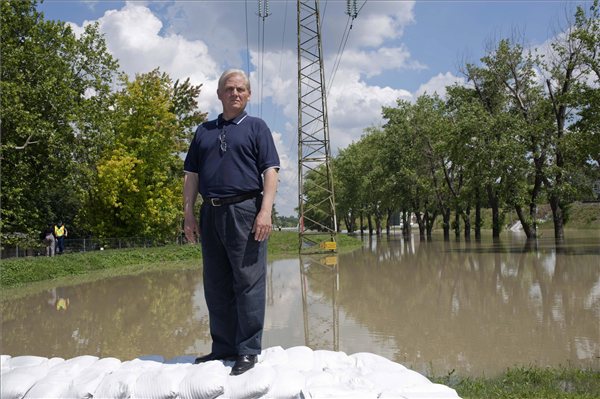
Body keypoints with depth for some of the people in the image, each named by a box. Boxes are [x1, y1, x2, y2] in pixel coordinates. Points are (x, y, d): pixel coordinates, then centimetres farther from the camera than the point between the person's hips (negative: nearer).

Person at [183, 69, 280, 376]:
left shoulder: (256, 127, 7)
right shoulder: (204, 131, 19)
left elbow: (270, 171, -3)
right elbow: (191, 175, 17)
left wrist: (265, 211, -14)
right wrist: (188, 214, 8)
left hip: (245, 211, -5)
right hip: (211, 213, 5)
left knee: (248, 283, -4)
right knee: (215, 286, 9)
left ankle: (248, 351, 5)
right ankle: (223, 347, 20)